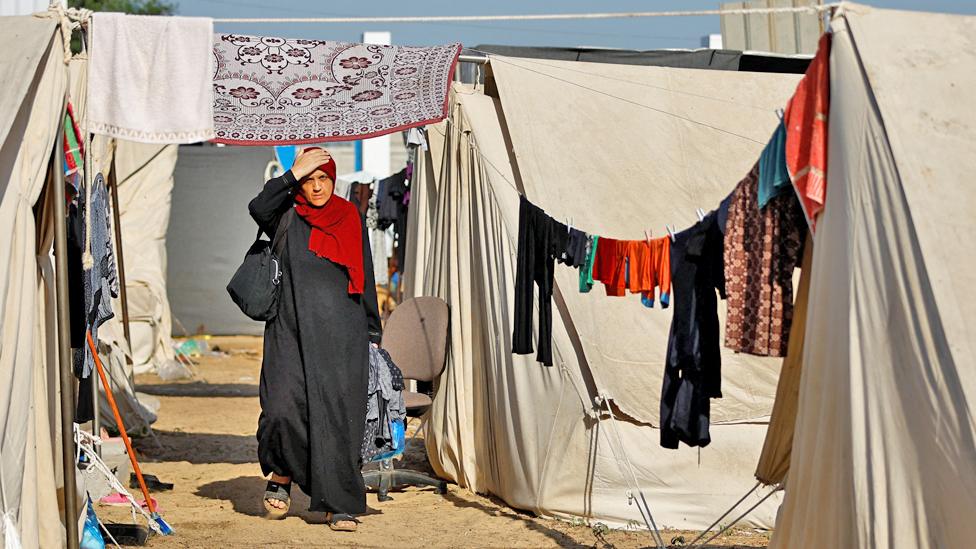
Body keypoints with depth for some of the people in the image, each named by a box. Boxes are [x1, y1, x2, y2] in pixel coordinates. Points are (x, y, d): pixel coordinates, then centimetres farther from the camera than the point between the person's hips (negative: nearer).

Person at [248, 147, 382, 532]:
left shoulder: (350, 220, 13)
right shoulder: (287, 217, 7)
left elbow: (365, 280, 16)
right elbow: (258, 209, -17)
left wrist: (373, 334, 14)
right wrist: (293, 174, -16)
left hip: (341, 334, 1)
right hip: (292, 331, -1)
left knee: (338, 415, -4)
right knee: (283, 407, -14)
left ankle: (339, 505, 2)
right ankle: (281, 475, 14)